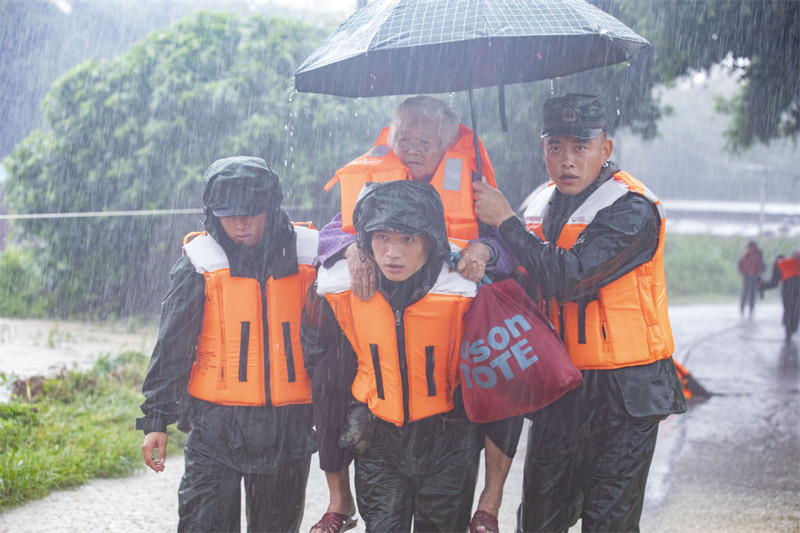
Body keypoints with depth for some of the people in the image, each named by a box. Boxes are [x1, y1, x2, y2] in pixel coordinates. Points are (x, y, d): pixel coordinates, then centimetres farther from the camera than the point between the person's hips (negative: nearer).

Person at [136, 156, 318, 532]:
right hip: (216, 425, -2)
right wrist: (155, 419, -3)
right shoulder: (200, 265, -3)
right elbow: (171, 347, 0)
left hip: (288, 427, 2)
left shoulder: (306, 258, 0)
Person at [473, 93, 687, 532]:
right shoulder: (541, 205, 10)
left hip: (622, 395, -6)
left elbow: (569, 277, -25)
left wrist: (504, 221, -17)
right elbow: (524, 285, 20)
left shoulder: (631, 209, -13)